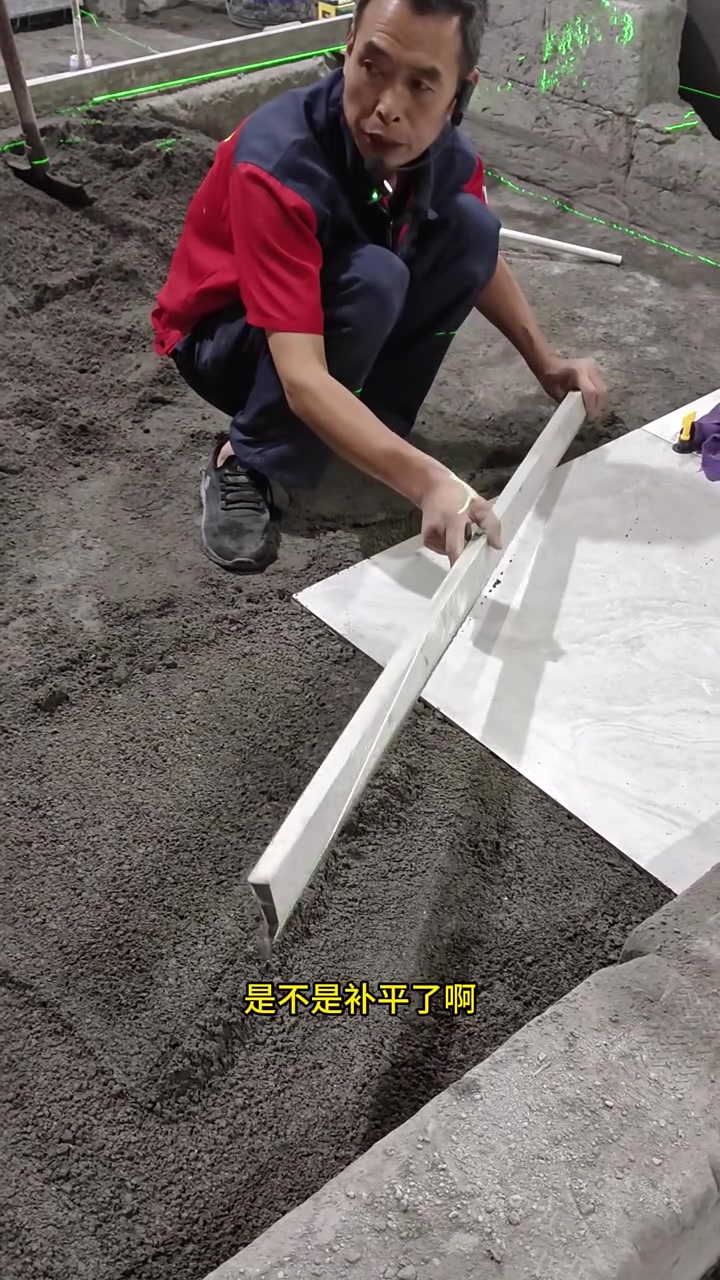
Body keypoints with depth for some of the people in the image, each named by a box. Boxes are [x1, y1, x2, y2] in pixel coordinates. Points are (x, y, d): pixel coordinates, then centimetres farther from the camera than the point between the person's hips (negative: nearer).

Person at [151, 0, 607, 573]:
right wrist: (428, 482, -54)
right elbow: (302, 379, -43)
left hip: (335, 307, 6)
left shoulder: (447, 151, -16)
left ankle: (369, 416, -4)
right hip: (222, 336, -5)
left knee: (470, 226, -13)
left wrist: (546, 362, -4)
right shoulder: (278, 165, -35)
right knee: (373, 278, -34)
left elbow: (480, 258, 8)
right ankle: (246, 463, -16)